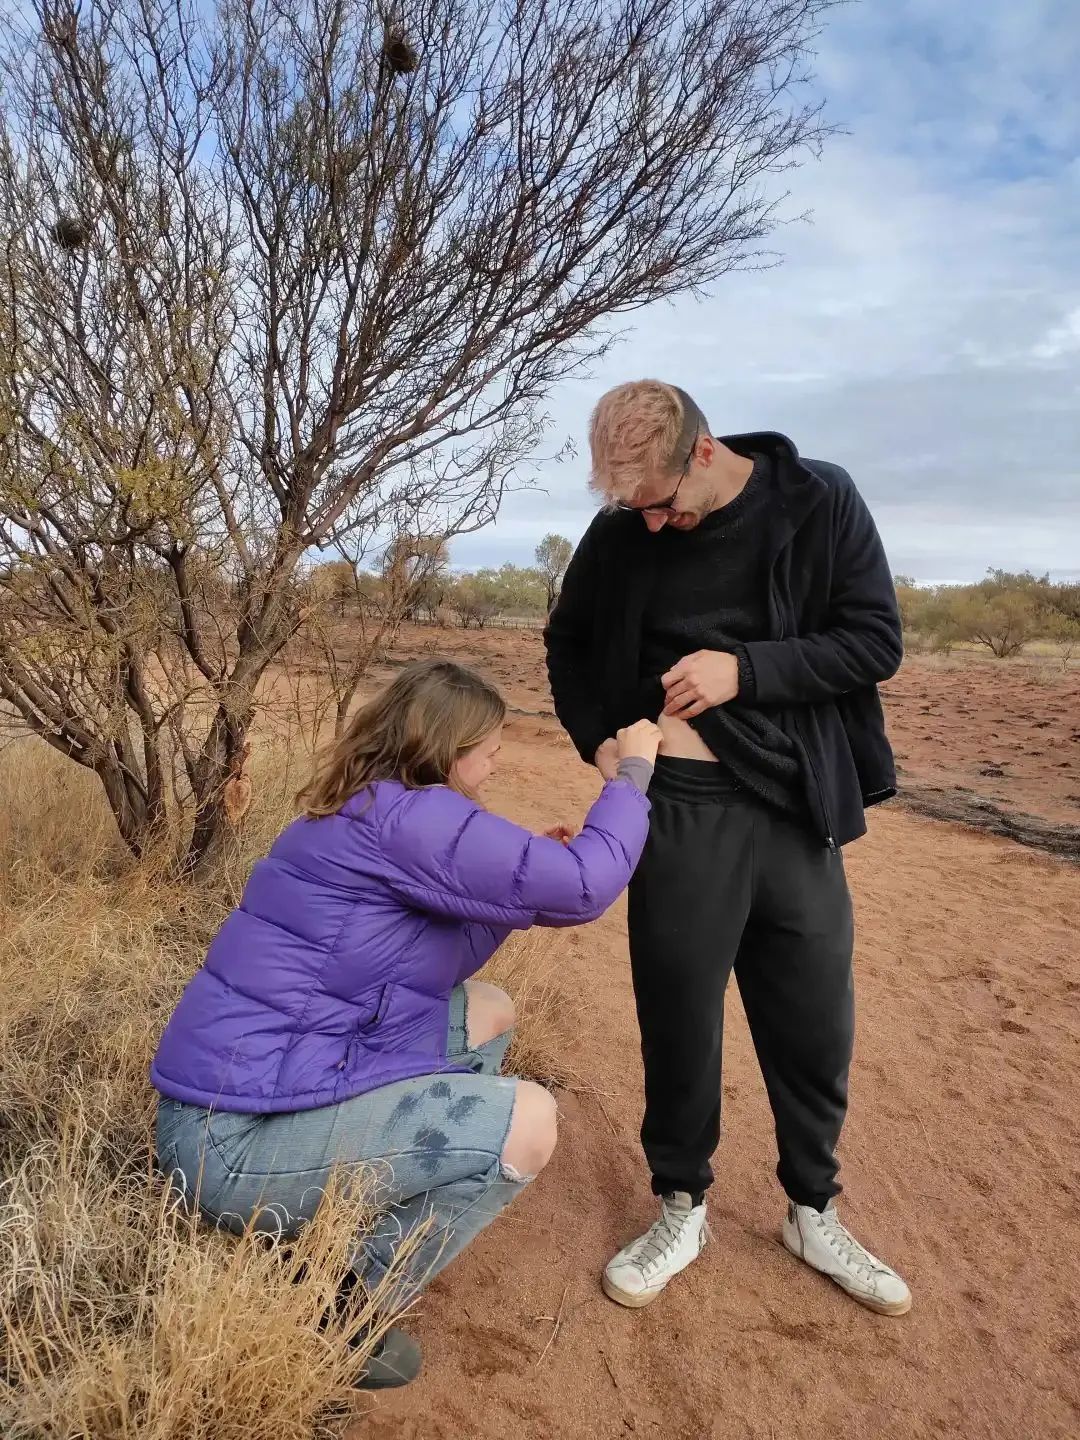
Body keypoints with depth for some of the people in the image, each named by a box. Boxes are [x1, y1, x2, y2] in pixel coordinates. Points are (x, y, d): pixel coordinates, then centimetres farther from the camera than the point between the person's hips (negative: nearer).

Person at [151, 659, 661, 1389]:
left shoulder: (360, 815, 11)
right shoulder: (404, 818, -21)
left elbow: (434, 962, 17)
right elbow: (588, 885, -21)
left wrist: (527, 871, 8)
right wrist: (633, 770, -5)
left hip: (245, 1083, 10)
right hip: (237, 1133, -10)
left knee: (488, 1012, 14)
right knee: (529, 1123, -14)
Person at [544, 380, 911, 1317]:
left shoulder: (820, 502, -4)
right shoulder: (619, 533, 0)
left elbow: (877, 641, -5)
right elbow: (568, 642, 14)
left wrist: (744, 668, -17)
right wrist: (595, 737, -1)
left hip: (797, 806, 1)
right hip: (678, 808, 0)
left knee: (815, 1026, 11)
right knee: (678, 1017, 8)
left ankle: (814, 1212, 36)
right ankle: (682, 1207, 31)